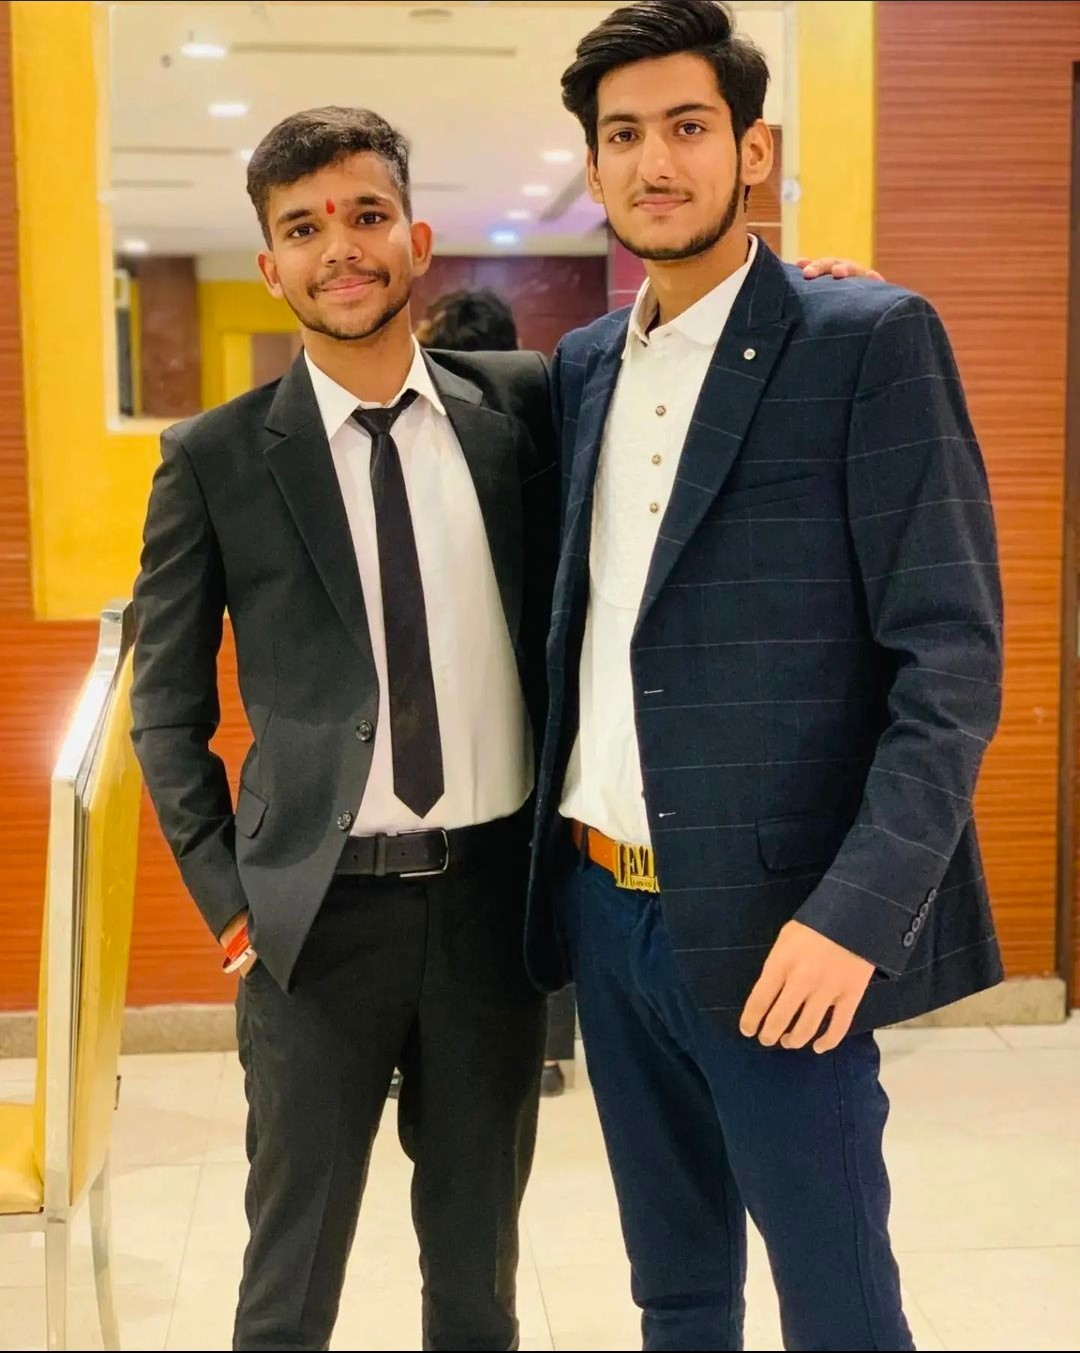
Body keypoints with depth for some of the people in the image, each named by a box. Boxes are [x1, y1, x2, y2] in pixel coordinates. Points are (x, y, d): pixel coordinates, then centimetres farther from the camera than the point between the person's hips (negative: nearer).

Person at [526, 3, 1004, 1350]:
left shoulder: (869, 340, -8)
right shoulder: (583, 365, 11)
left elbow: (951, 654, -13)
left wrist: (857, 910, -22)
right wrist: (554, 861, 8)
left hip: (765, 922, -6)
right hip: (602, 904, 6)